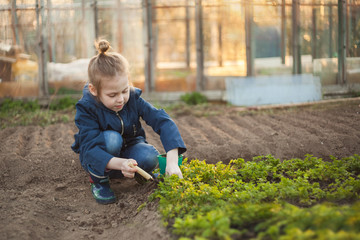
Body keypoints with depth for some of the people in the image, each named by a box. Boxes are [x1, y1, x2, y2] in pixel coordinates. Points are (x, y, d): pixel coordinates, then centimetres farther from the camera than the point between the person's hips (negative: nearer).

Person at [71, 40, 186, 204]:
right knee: (111, 138, -35)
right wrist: (120, 163, -53)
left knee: (150, 156, -31)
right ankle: (98, 180, -10)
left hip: (129, 151, 3)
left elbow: (163, 122, -24)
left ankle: (140, 173, 6)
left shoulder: (133, 99, -17)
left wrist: (172, 162, -39)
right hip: (99, 159, -3)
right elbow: (89, 149, -33)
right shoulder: (86, 109, -25)